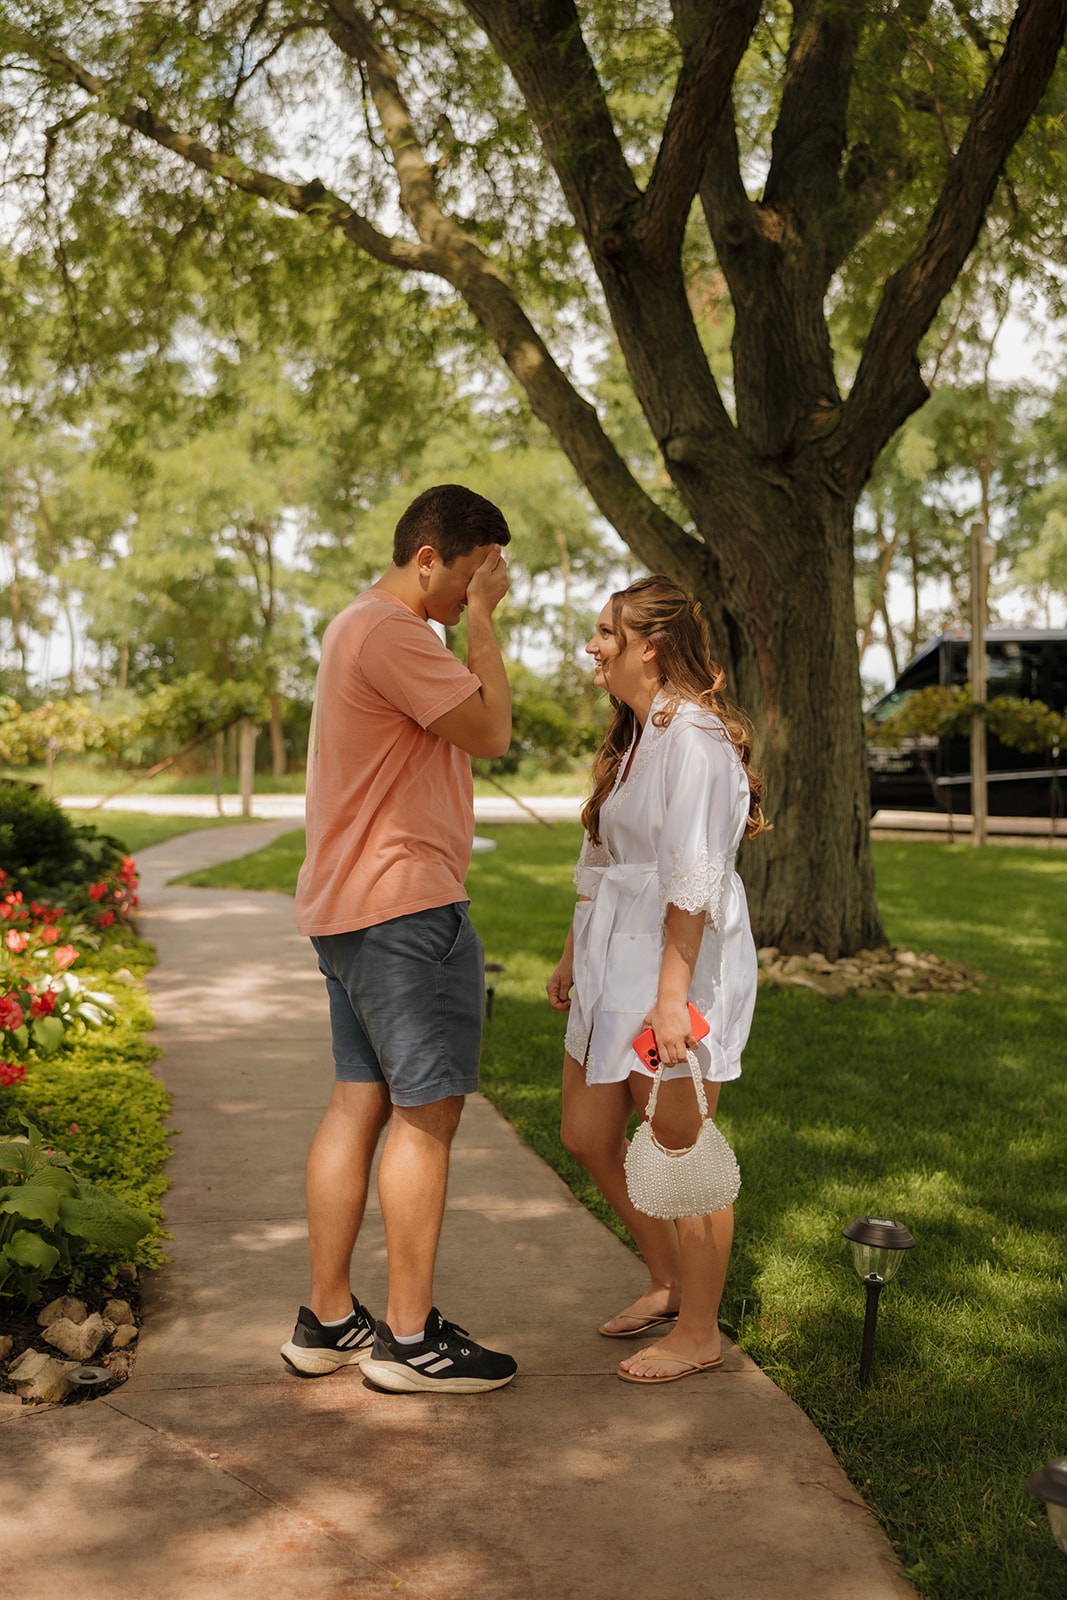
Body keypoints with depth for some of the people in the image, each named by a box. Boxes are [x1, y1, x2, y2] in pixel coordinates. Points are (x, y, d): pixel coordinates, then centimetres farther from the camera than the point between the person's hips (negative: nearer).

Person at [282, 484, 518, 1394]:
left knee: (360, 1103, 11)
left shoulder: (363, 627, 21)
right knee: (427, 1113, -4)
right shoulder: (389, 631, -15)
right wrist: (482, 622, -7)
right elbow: (490, 730, -13)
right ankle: (410, 1338, 4)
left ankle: (327, 1321, 18)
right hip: (403, 905, -11)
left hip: (349, 907, 11)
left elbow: (464, 725, 22)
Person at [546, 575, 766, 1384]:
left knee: (679, 1152, 1)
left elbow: (694, 877, -22)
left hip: (678, 962, -10)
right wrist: (573, 953, 25)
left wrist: (672, 994, -25)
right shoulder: (633, 735, 17)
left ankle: (698, 1333, 17)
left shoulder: (692, 735, -15)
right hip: (617, 956, 10)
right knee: (588, 1135, 15)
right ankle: (668, 1281, 33)